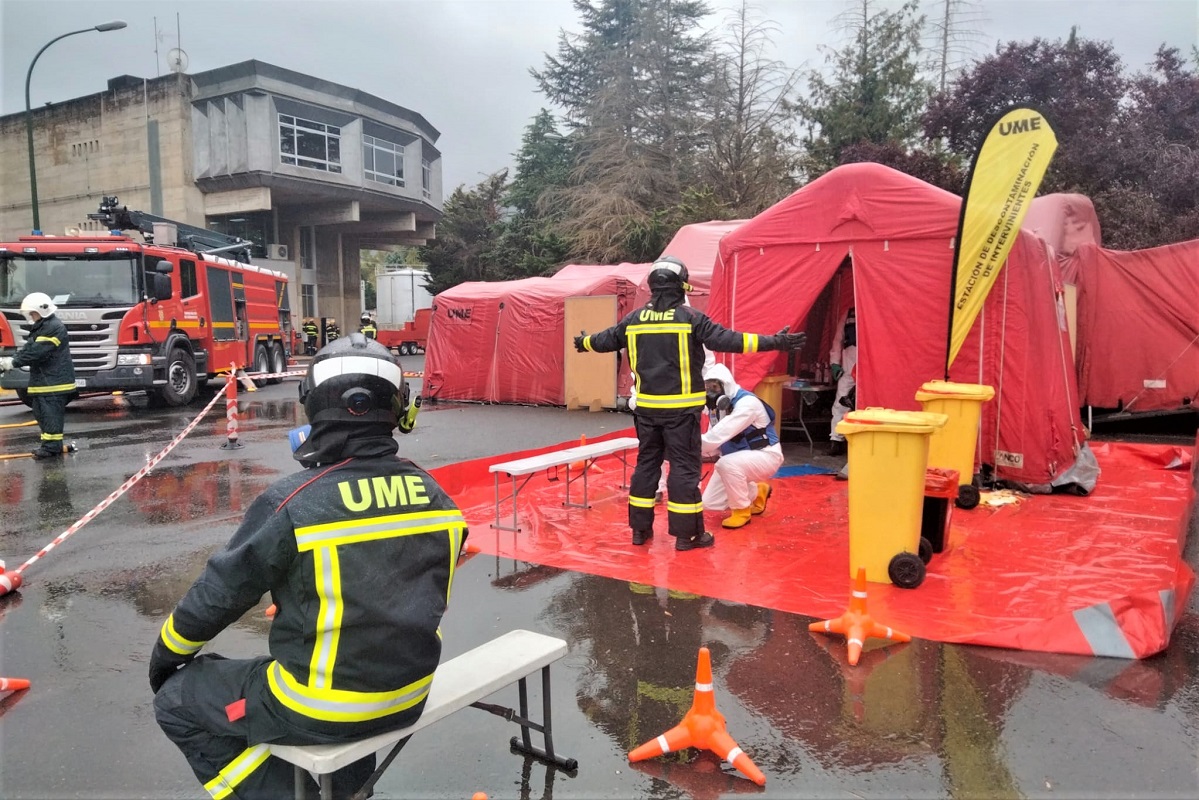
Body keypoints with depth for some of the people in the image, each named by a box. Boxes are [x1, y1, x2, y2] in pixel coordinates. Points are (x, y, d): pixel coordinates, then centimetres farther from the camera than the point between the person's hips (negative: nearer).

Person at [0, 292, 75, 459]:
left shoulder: (54, 327, -16)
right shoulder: (40, 328, 18)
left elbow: (37, 352, -21)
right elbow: (28, 350, 15)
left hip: (54, 382, -10)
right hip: (43, 382, 11)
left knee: (51, 415, -8)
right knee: (42, 414, 14)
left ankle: (52, 447, -4)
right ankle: (51, 446, 20)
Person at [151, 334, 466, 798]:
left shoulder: (292, 503, -22)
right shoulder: (433, 496, -7)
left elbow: (221, 591, -7)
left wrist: (168, 651, 12)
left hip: (324, 711, -6)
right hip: (408, 695, 6)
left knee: (177, 702, 14)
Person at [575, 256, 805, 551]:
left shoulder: (635, 319, 4)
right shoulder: (690, 317, -10)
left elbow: (607, 339, 18)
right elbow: (725, 339, -17)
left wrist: (584, 343, 40)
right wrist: (774, 341, -16)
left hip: (647, 406, 5)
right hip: (680, 408, -5)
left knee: (646, 463, 14)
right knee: (684, 466, 1)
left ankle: (640, 528, 21)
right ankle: (687, 533, 5)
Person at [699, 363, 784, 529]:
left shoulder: (747, 403, -28)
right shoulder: (716, 406, -1)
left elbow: (719, 436, -36)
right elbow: (713, 441, -4)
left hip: (766, 455, -8)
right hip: (738, 459, 8)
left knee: (727, 464, -38)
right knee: (710, 502, 1)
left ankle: (741, 511, -14)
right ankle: (757, 492, 23)